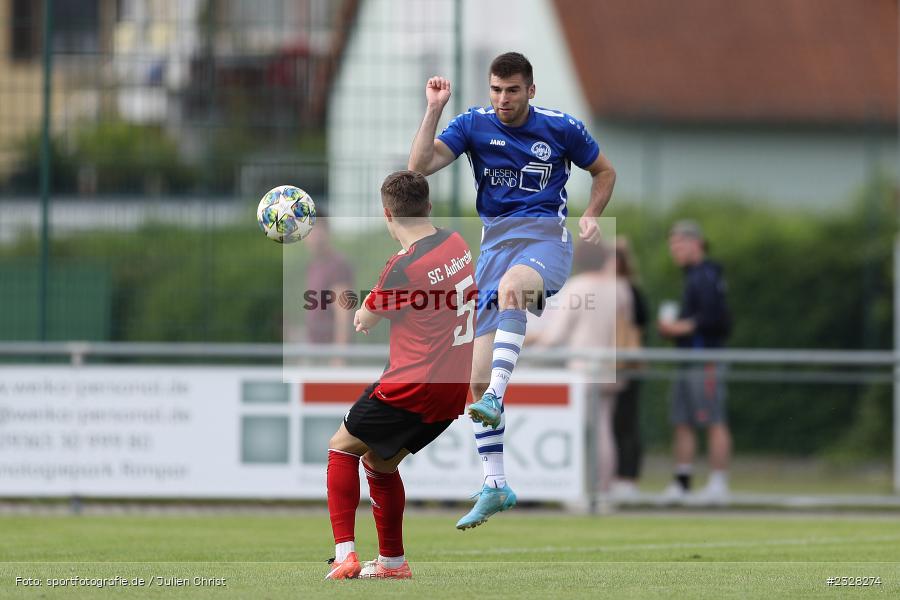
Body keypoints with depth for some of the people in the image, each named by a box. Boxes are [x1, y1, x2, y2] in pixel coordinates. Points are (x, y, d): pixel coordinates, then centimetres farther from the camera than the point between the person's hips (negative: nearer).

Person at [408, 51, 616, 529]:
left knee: (511, 287, -42)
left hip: (546, 240, -3)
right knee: (478, 377, -3)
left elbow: (604, 172, 17)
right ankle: (495, 486, 7)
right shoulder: (474, 124, 4)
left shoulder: (562, 128, 1)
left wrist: (590, 217, 1)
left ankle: (494, 399, -50)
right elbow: (420, 166, -7)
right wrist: (434, 110, -14)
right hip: (495, 242, 3)